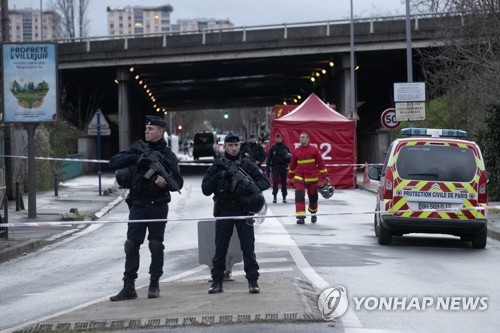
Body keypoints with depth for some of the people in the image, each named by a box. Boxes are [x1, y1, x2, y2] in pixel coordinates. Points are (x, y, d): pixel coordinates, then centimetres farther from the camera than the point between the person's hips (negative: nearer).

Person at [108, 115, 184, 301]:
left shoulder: (167, 155, 0)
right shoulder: (138, 148, 7)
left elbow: (178, 182, -4)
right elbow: (114, 162, -2)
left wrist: (166, 183, -26)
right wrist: (136, 158, -15)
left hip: (158, 206, -2)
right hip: (138, 206, 2)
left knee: (156, 245, 2)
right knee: (131, 245, 0)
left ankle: (154, 284, 13)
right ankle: (128, 287, 4)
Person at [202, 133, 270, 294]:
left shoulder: (247, 165, 4)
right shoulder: (216, 167, 4)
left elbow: (265, 181, -1)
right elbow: (205, 189, 0)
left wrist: (252, 187, -20)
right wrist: (217, 177, -16)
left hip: (243, 212, 0)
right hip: (223, 212, 1)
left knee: (248, 247, -2)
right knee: (220, 248, 4)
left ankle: (253, 281, 3)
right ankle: (217, 281, 11)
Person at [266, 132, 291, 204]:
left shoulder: (285, 147, 4)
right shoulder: (273, 148, 2)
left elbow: (290, 156, 8)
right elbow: (269, 158, 3)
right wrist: (268, 168, -3)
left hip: (283, 167, 1)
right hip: (275, 167, -1)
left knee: (284, 182, 5)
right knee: (275, 182, -9)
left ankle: (284, 197, 13)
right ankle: (274, 196, -4)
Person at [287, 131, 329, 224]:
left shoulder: (314, 150, -4)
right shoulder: (296, 151, 3)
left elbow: (321, 163, -2)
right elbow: (292, 165, 14)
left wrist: (325, 176, -4)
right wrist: (290, 176, 20)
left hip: (312, 178, -1)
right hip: (299, 178, 1)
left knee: (313, 197, 9)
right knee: (299, 196, -14)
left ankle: (313, 214, 35)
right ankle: (300, 217, -14)